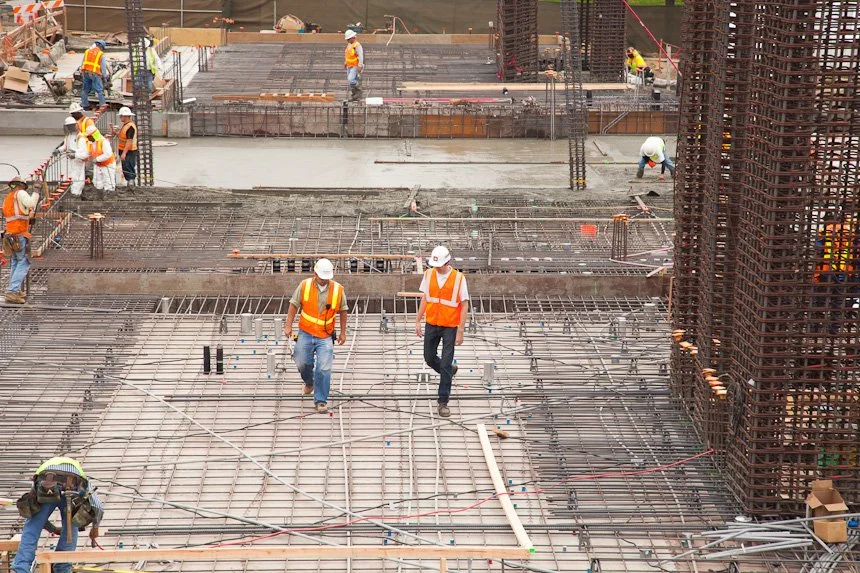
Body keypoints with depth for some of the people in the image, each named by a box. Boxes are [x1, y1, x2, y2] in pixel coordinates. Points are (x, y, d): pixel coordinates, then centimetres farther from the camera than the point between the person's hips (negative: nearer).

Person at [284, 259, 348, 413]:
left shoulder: (338, 289, -6)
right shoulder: (304, 285, -7)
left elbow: (343, 310, 7)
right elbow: (294, 305, 1)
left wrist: (343, 332, 10)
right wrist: (288, 326, -4)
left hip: (325, 337, -1)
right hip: (306, 333, 1)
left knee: (324, 369, -9)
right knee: (302, 363, 11)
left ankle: (321, 401, 1)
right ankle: (309, 382, 44)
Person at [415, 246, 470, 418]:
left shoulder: (458, 278, -14)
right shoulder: (429, 274, -2)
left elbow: (464, 306, -10)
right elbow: (424, 299, 8)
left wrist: (460, 331, -13)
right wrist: (418, 321, 6)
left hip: (450, 327, -4)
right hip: (431, 325, 4)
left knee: (445, 365, -3)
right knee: (429, 358, 15)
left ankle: (443, 401, 6)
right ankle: (449, 371, 45)